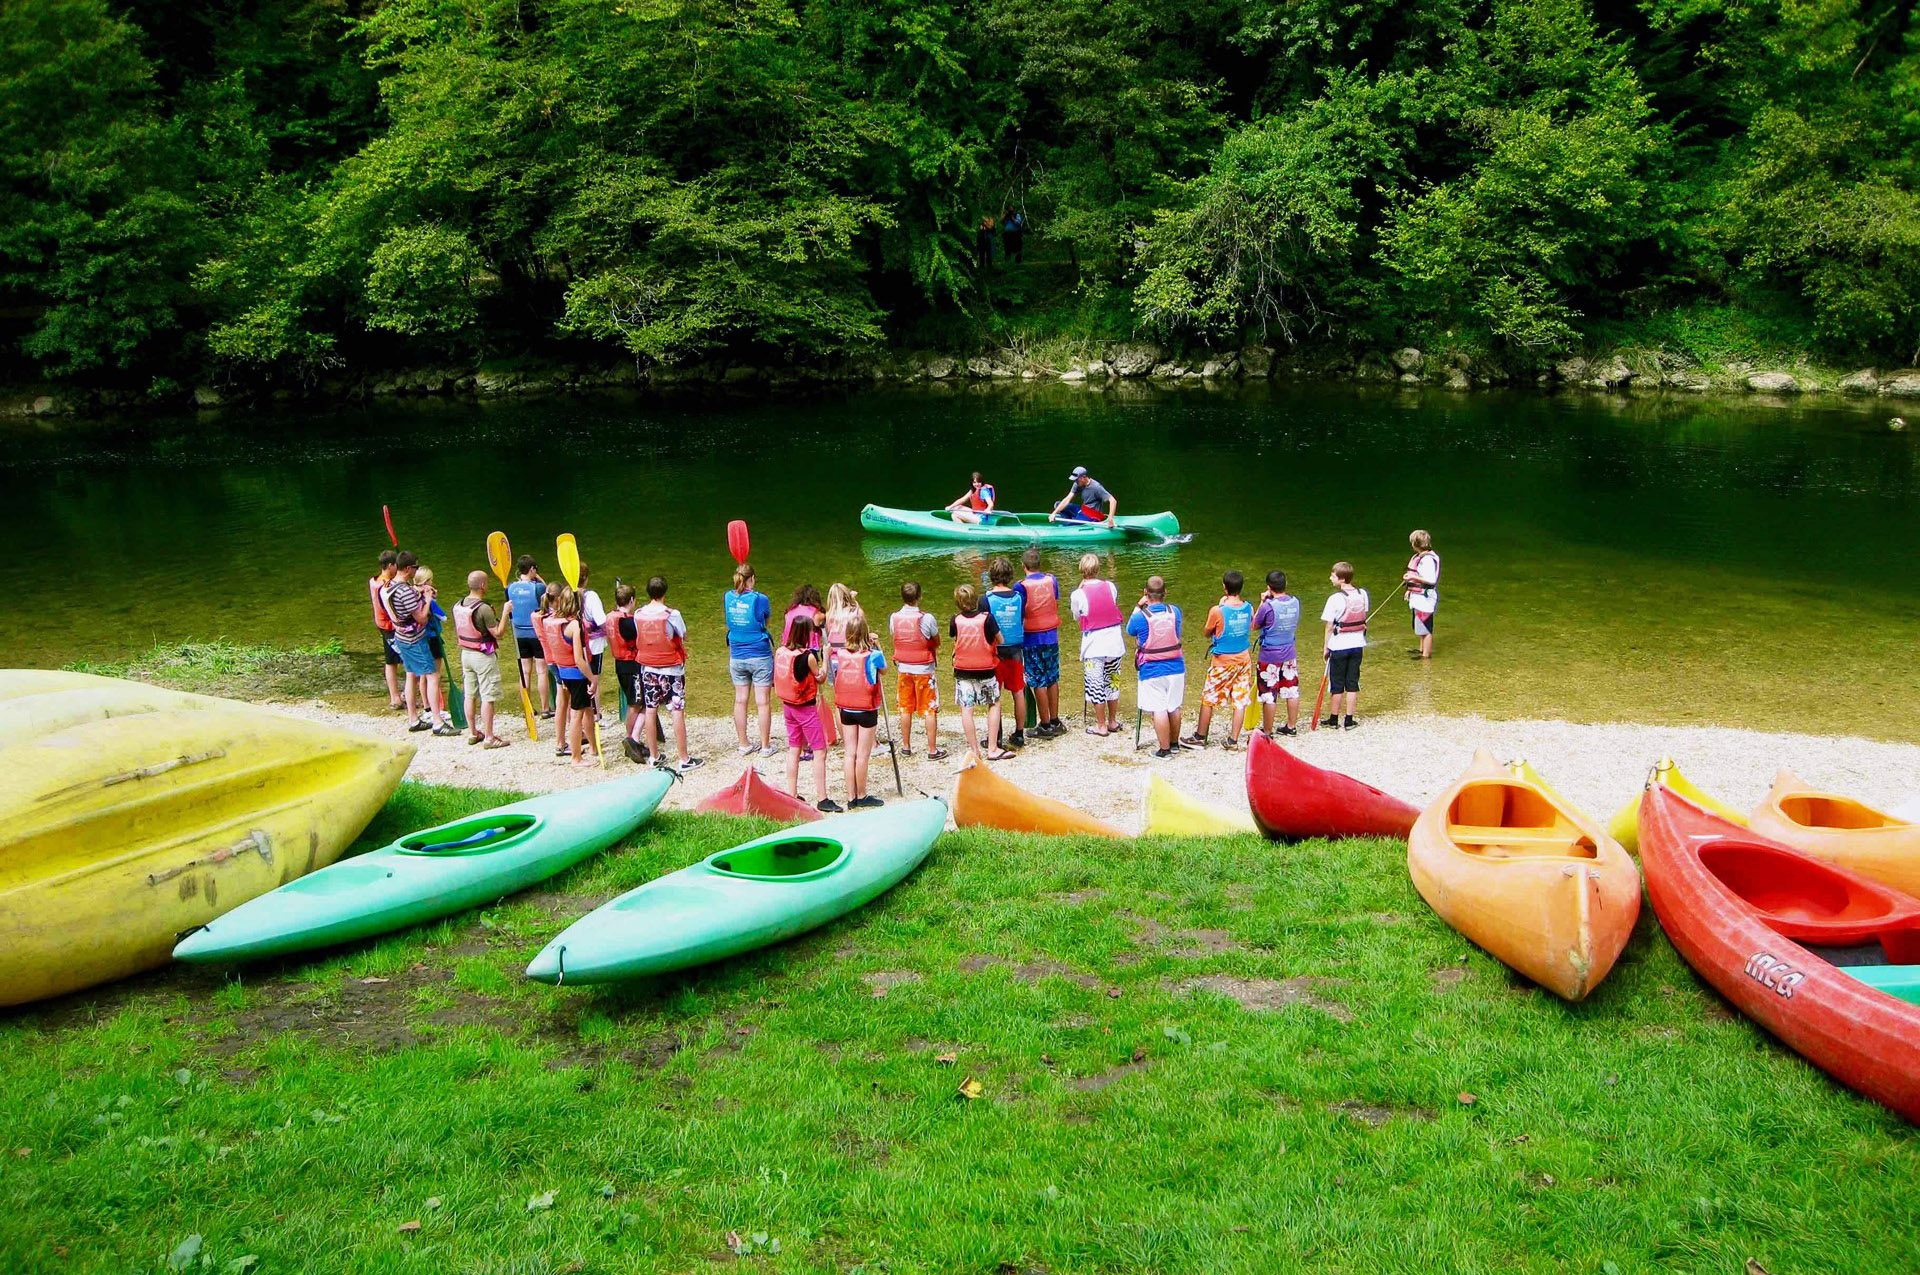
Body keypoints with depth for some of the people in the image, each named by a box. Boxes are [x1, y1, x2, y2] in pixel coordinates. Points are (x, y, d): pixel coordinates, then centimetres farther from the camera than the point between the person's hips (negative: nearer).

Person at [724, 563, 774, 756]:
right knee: (763, 702, 4)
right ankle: (765, 745, 10)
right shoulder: (760, 599, -13)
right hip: (760, 656, -4)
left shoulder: (728, 598, -3)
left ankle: (744, 744, 19)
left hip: (737, 657, 4)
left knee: (740, 700, 11)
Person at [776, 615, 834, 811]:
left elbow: (778, 682, 8)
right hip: (806, 708, -7)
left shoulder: (780, 652, -1)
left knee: (793, 750, 14)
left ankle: (792, 794, 18)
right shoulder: (808, 656, -18)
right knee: (820, 752, -1)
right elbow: (820, 678, -4)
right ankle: (822, 799, -2)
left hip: (788, 706, 7)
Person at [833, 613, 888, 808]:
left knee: (850, 753, 10)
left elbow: (835, 676, 3)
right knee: (863, 755, 5)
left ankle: (851, 797, 15)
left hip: (846, 710, 4)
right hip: (867, 711, -4)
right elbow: (883, 668, 4)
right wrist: (877, 646, 8)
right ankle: (862, 796, 15)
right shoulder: (872, 655, -14)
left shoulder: (840, 653, -4)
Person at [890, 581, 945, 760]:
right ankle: (932, 750, 7)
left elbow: (895, 639, 6)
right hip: (924, 669, -4)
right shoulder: (926, 618, -18)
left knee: (905, 709, 14)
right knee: (930, 710, 4)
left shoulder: (893, 618, -6)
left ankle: (906, 747, 23)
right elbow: (937, 643, -5)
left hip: (903, 669, 4)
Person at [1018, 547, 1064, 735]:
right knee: (1052, 679, 13)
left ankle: (1045, 725, 5)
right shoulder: (1051, 579, 0)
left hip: (1032, 639, -5)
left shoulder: (1021, 586, -13)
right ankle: (1055, 721, 20)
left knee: (1038, 683, 1)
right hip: (1051, 635, 5)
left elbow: (1019, 615, -10)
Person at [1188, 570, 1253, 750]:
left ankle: (1200, 737, 19)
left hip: (1222, 661, -4)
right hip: (1243, 659, 4)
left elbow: (1207, 633, -3)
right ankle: (1233, 741, 10)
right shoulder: (1248, 608, -5)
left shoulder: (1218, 611, -19)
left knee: (1208, 699, 10)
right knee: (1240, 700, 7)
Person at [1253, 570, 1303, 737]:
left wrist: (1262, 602, -1)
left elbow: (1255, 625, -5)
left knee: (1268, 695, 3)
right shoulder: (1295, 602, -3)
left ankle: (1267, 731, 10)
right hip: (1289, 653, 6)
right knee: (1292, 691, 15)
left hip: (1269, 656, -6)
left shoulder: (1268, 606, -20)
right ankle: (1292, 726, 26)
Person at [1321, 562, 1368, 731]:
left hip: (1339, 646, -5)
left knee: (1337, 685, 8)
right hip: (1358, 644, 5)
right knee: (1352, 683, 11)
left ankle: (1334, 719, 19)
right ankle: (1349, 720, 14)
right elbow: (1364, 619, 11)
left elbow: (1329, 627, -13)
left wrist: (1326, 647, -2)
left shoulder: (1335, 599, -17)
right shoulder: (1362, 595, 1)